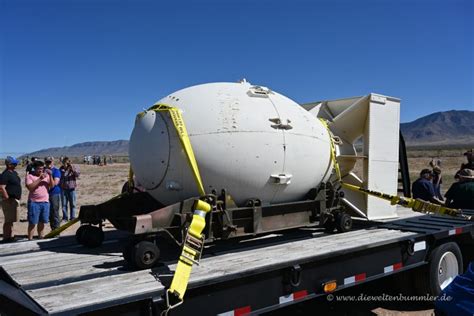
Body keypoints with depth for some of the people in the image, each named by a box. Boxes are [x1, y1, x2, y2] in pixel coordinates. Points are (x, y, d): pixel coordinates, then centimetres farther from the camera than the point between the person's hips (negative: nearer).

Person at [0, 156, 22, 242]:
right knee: (8, 220, -4)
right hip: (9, 200, -9)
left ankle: (11, 237, 25)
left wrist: (18, 197, 18)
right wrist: (8, 199, -20)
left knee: (11, 220, 16)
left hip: (15, 200, 9)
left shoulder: (14, 173, 13)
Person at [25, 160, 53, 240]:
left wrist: (50, 176, -11)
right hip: (34, 202, -4)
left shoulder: (46, 175, 10)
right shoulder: (30, 176, -2)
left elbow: (52, 185, 2)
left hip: (45, 202, 4)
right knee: (32, 222, -3)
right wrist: (40, 179, -18)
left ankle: (40, 237, 24)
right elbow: (30, 187, -15)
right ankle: (30, 239, 2)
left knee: (42, 222, 12)